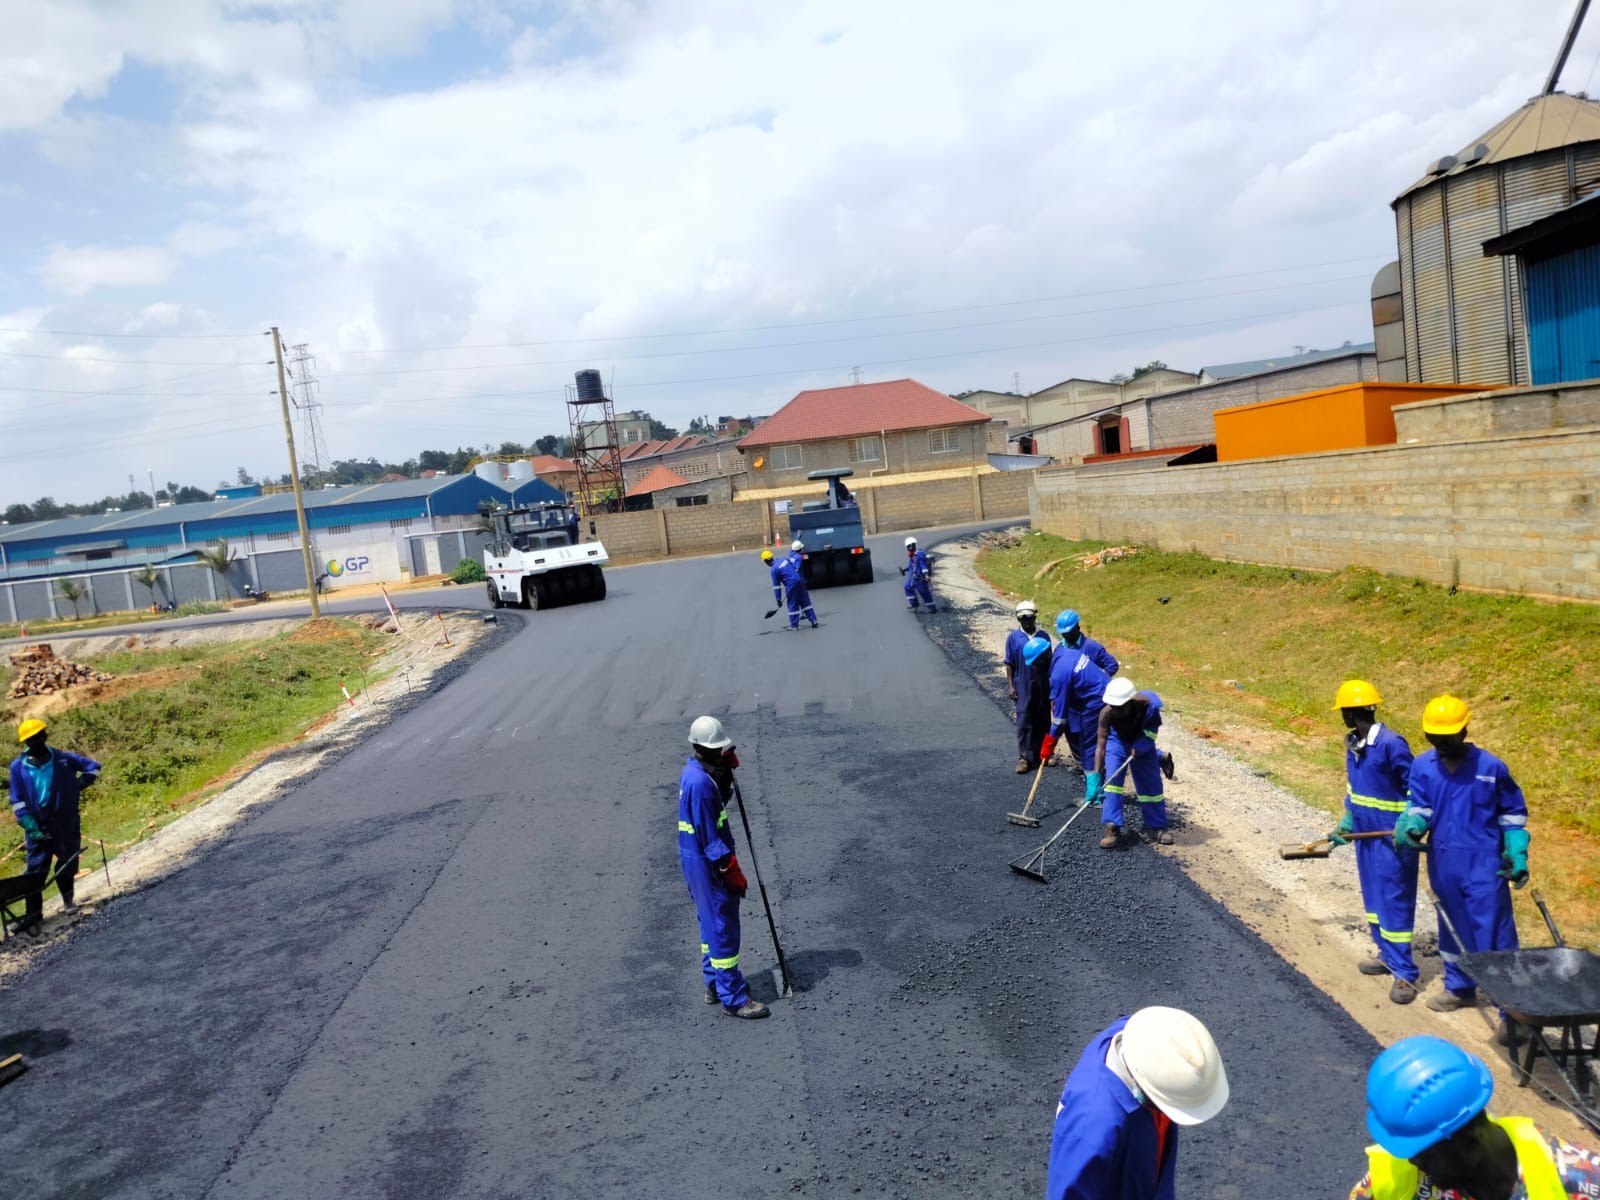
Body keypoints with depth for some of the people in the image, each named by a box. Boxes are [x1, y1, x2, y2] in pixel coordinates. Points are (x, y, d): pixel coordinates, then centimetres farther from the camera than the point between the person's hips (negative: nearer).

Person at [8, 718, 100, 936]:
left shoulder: (63, 759, 0)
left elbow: (93, 767, 13)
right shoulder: (18, 766, -2)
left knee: (67, 865, 7)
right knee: (36, 871, -4)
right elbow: (18, 803, -1)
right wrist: (31, 827, -10)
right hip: (38, 827, -1)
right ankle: (33, 916, 1)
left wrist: (79, 785, -3)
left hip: (66, 823, 1)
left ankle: (68, 899, 31)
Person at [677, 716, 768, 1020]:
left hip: (697, 860, 10)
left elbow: (719, 799, 12)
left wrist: (727, 772, -3)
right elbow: (709, 837, -23)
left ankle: (714, 985, 33)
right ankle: (733, 998, 7)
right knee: (723, 928, -2)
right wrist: (731, 870, -18)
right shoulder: (699, 782, -25)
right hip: (707, 864, -10)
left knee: (712, 923, 21)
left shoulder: (696, 770, 5)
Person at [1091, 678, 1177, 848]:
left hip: (1141, 742, 1)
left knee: (1151, 784, 5)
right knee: (1112, 779, -16)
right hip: (1117, 741, -1)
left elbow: (1153, 726, -14)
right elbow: (1100, 746, -38)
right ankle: (1113, 829, -12)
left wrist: (1142, 744, -29)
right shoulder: (1107, 713, -37)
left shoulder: (1148, 704, -37)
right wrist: (1095, 777, -44)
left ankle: (1157, 827, 23)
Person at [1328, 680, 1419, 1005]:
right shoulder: (1352, 743, 4)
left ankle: (1404, 973, 5)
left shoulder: (1391, 744, -21)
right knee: (1372, 896, 18)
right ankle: (1387, 955, 32)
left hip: (1391, 836, -8)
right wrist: (1347, 820, 15)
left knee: (1394, 901, -3)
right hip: (1365, 833, 9)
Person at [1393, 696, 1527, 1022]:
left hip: (1484, 865, -4)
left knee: (1494, 935, -2)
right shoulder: (1422, 766, -1)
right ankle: (1460, 987, 37)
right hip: (1442, 864, 4)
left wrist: (1517, 854, -5)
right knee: (1453, 928, 19)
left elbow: (1512, 814, 3)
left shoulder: (1491, 767, -8)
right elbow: (1419, 808, 0)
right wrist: (1410, 827, -22)